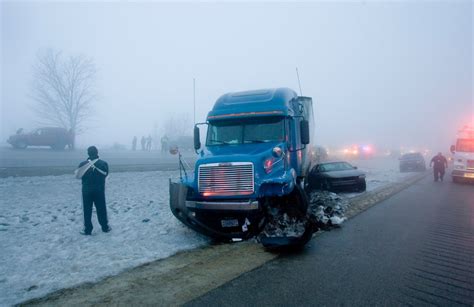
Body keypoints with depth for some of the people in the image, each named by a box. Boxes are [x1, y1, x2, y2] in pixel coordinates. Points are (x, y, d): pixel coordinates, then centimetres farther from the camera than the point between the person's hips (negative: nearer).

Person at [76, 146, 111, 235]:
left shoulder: (83, 164, -7)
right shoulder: (103, 163, -6)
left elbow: (78, 176, -2)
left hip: (86, 190, -1)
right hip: (99, 190, 1)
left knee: (87, 210, 8)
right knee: (101, 209, 12)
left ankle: (87, 229, 11)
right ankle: (105, 227, 21)